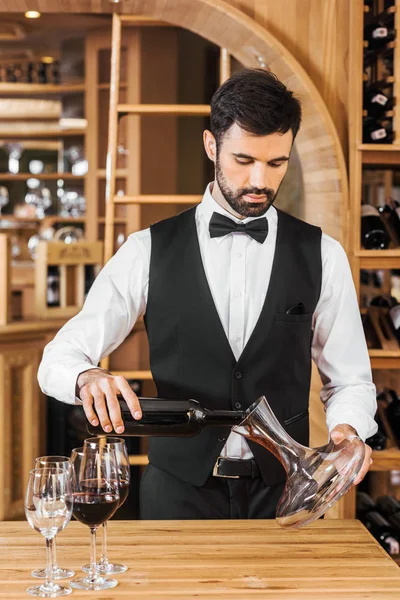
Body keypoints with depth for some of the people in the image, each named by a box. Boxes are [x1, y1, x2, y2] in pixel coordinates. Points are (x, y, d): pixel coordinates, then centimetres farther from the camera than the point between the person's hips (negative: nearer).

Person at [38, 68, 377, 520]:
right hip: (178, 493, 0)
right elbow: (58, 359, -4)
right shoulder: (149, 250, -3)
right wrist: (88, 377, -28)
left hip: (282, 494, 1)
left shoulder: (322, 257, 0)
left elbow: (350, 380, 6)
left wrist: (346, 429, -16)